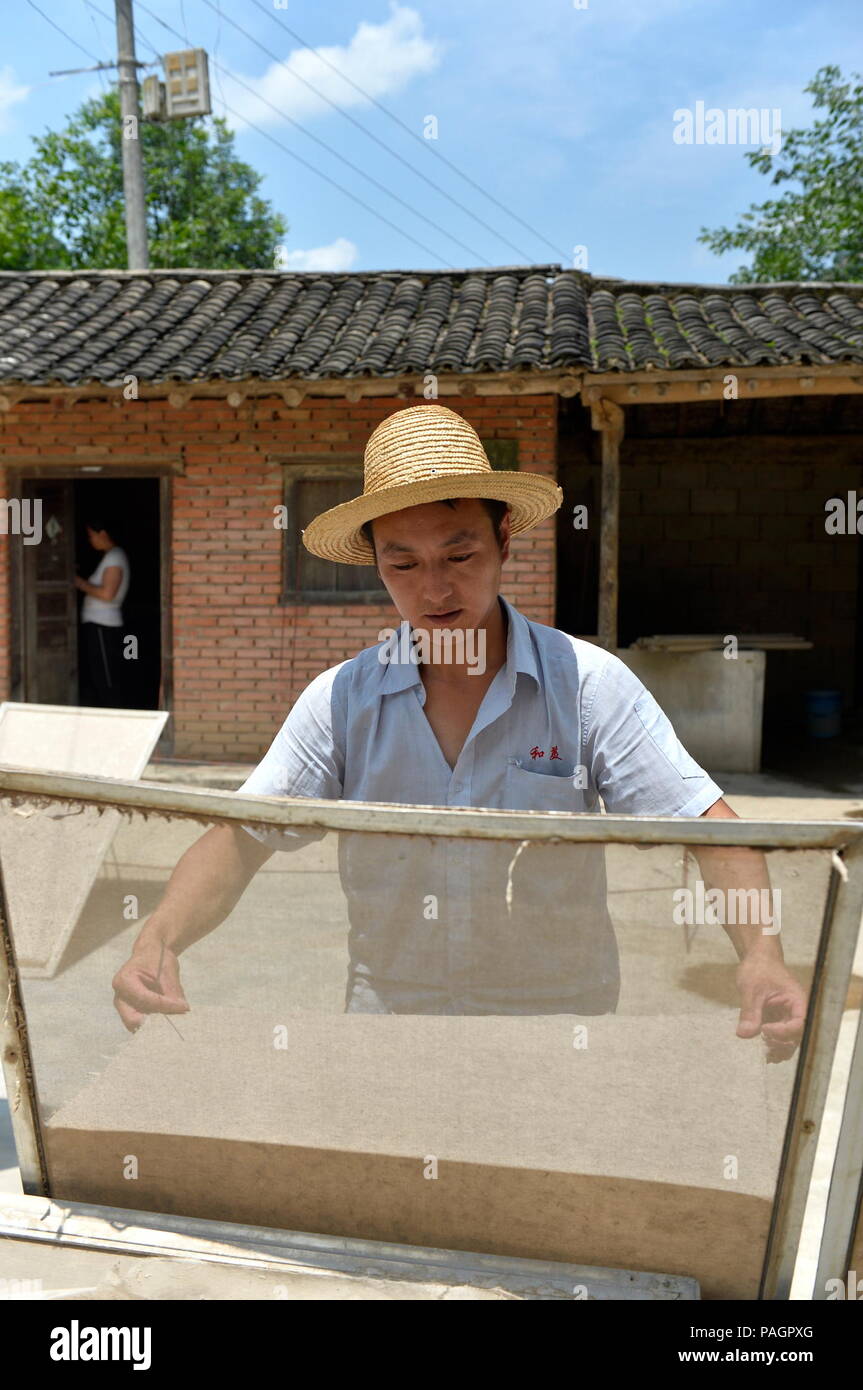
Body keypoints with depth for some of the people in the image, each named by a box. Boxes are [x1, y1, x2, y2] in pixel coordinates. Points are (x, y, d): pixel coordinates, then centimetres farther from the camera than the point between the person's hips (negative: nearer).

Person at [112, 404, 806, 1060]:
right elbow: (241, 838, -1)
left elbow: (708, 824, -8)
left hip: (563, 1031, 0)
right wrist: (158, 941, -19)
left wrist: (761, 955, -25)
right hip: (387, 1028, 1)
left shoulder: (588, 683, -6)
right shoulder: (342, 699, 0)